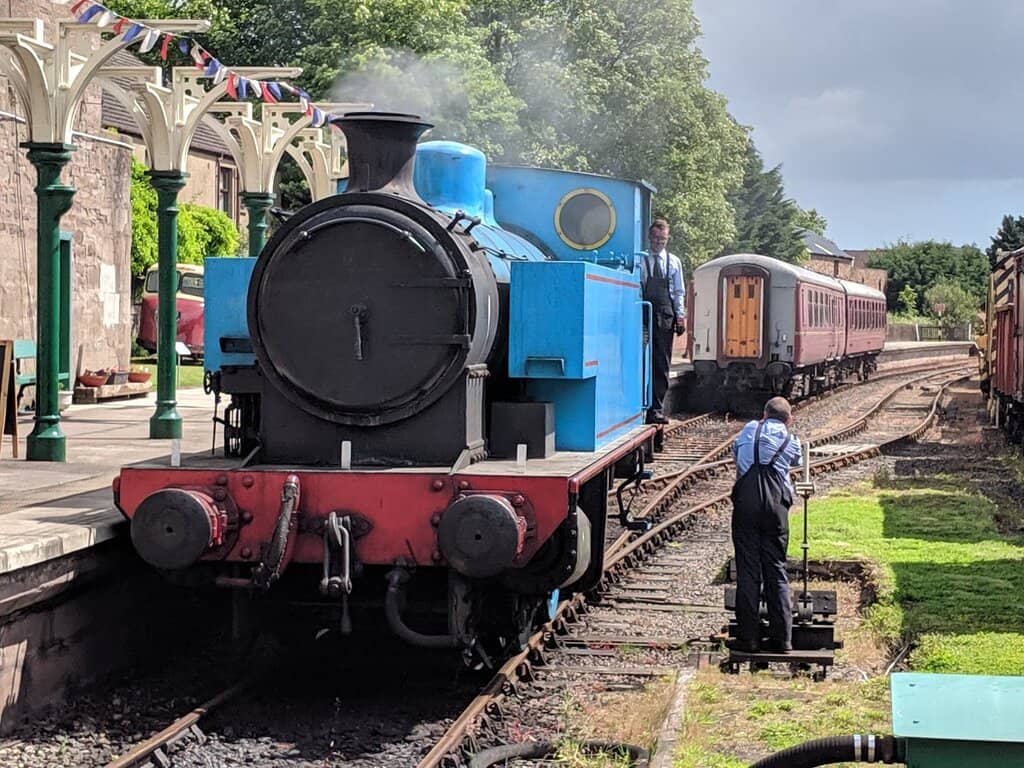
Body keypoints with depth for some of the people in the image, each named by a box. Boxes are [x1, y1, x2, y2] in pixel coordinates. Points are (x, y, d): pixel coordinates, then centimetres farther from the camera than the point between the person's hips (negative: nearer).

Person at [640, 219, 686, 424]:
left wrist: (680, 315, 0)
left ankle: (657, 409, 3)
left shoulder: (674, 262, 13)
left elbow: (679, 292, 12)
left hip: (665, 318, 2)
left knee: (662, 364, 1)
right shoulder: (639, 261, 4)